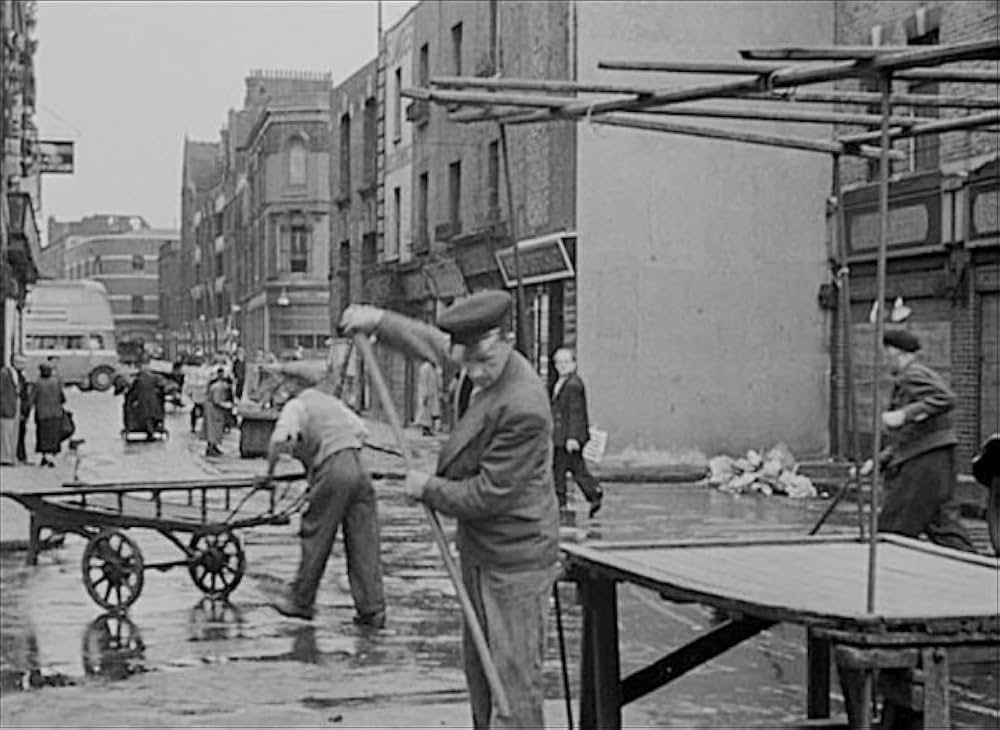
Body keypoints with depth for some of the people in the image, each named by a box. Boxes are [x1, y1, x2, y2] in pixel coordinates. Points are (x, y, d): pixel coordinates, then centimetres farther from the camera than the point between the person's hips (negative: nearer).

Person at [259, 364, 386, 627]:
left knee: (316, 537, 7)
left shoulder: (296, 405, 2)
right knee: (364, 543, 5)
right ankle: (372, 610, 5)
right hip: (358, 467, 6)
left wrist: (270, 470, -1)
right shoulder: (332, 402, 25)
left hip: (332, 470, -6)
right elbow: (360, 431, 28)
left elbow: (278, 440, -13)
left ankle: (301, 601, 19)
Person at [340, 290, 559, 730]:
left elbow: (487, 495, -24)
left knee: (514, 671, -5)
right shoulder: (481, 369, -2)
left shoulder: (524, 409, -29)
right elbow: (431, 343, 21)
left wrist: (428, 489, -10)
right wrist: (378, 321, 12)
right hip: (480, 550, 10)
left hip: (515, 558, -10)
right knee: (478, 662, 20)